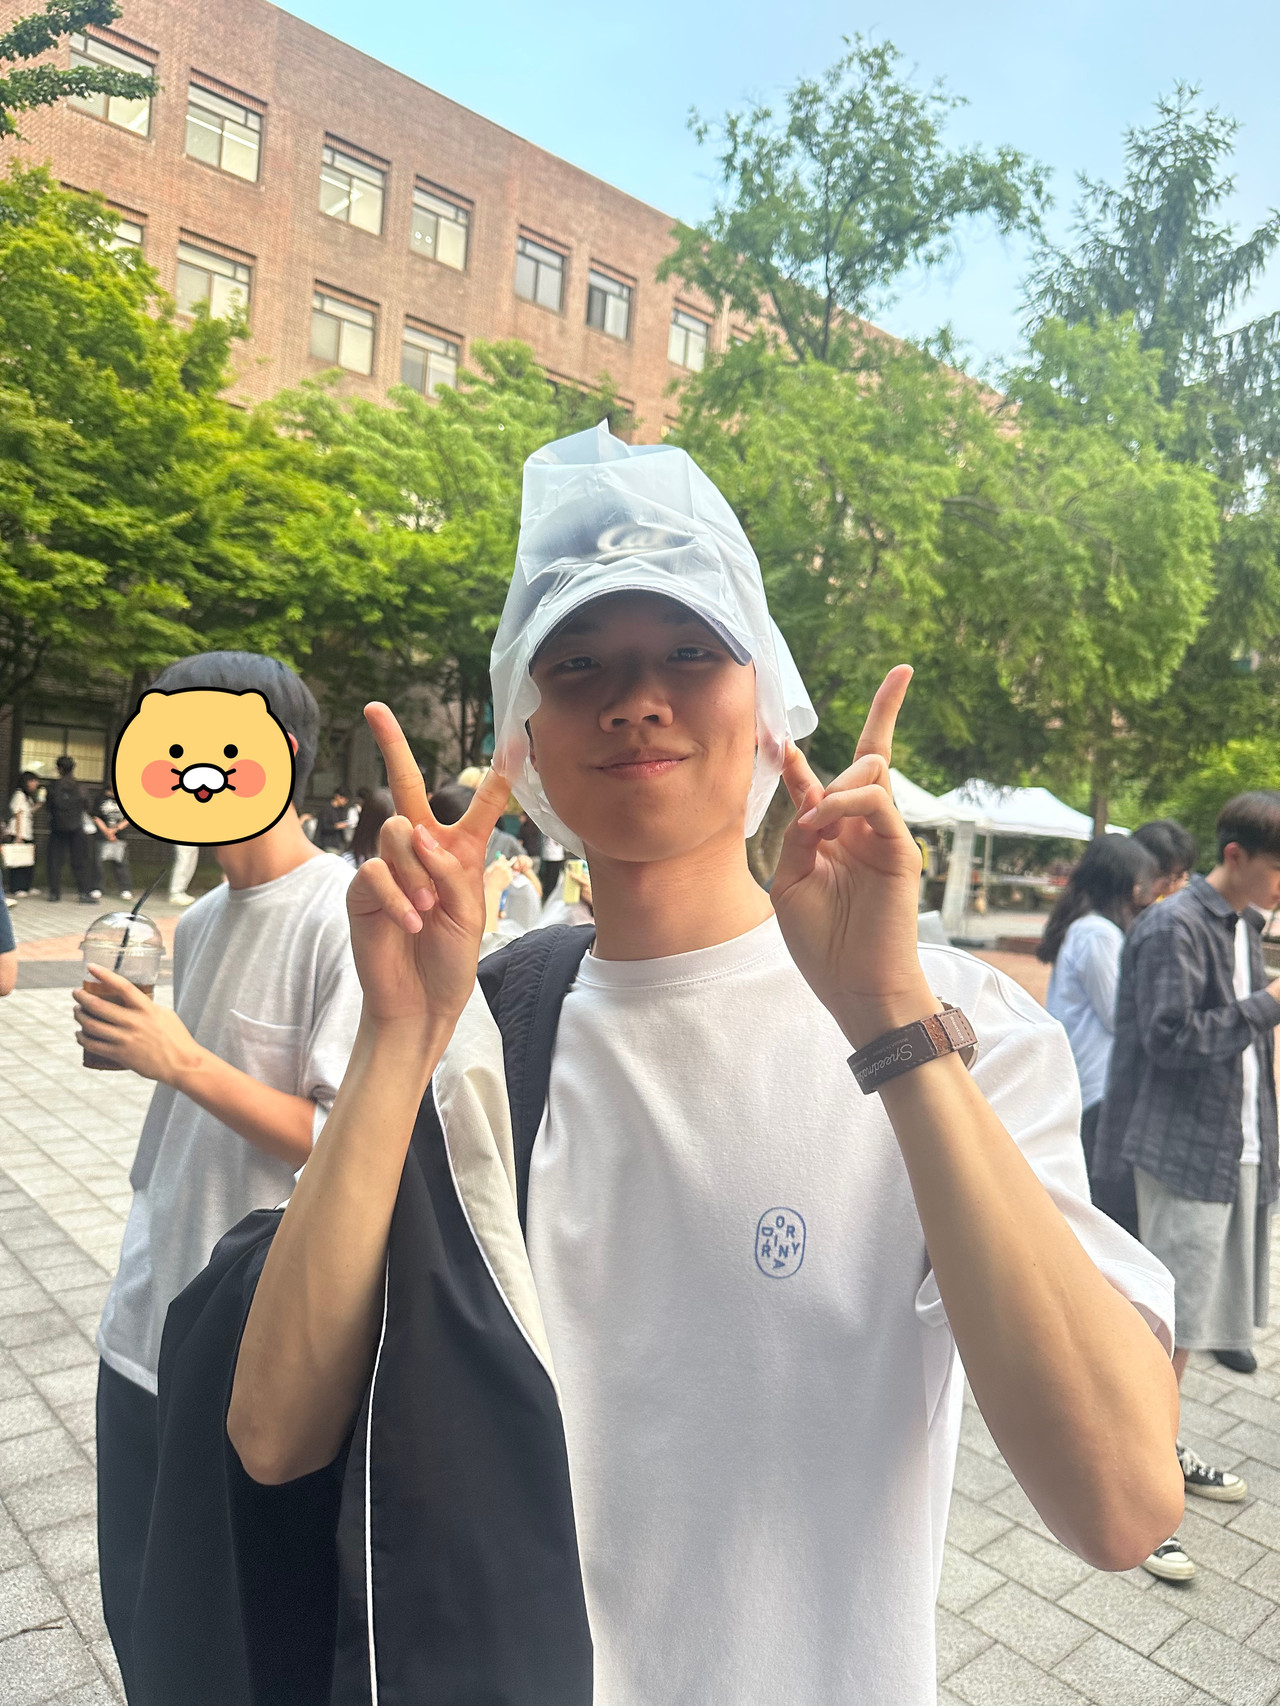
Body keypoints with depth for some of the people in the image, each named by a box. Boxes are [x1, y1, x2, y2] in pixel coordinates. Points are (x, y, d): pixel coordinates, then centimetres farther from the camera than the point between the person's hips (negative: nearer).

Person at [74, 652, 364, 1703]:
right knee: (137, 1613, 23)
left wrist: (181, 1060, -22)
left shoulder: (344, 918, -19)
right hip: (146, 1328, 8)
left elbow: (351, 1143, -22)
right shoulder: (200, 922, 8)